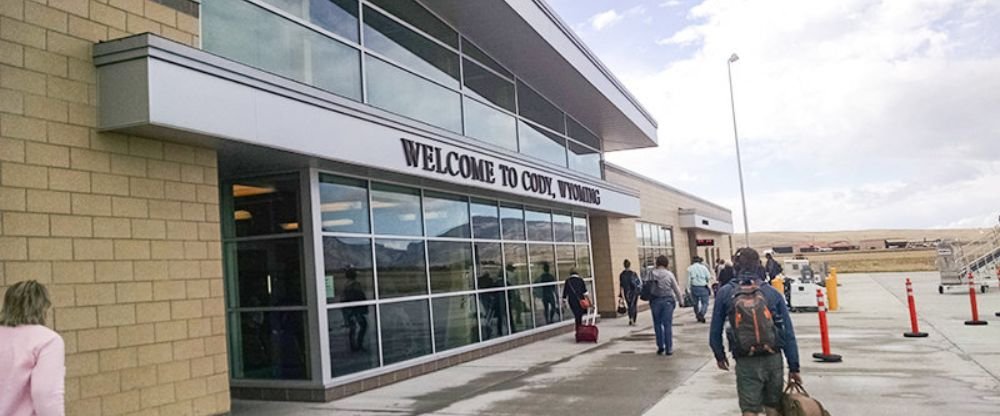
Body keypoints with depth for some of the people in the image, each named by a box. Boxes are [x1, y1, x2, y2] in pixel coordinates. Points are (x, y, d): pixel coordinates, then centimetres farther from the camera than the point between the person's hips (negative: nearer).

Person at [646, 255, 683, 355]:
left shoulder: (652, 274, -5)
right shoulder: (669, 274, -6)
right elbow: (676, 289, 0)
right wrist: (680, 300, 12)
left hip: (655, 301, 1)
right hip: (667, 300, -1)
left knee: (657, 324, 12)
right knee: (668, 325, 4)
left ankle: (660, 347, 15)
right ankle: (669, 349, 6)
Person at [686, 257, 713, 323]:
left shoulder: (690, 268, 2)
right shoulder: (703, 267, 0)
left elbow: (689, 280, -3)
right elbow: (709, 277, 1)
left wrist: (689, 288, 1)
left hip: (694, 287, 2)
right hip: (703, 287, -2)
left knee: (695, 302, 14)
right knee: (705, 302, 2)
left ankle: (698, 316, 22)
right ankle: (701, 314, -20)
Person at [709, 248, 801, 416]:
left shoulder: (725, 293, -3)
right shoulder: (773, 293, 1)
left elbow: (715, 330, 3)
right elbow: (788, 333, 0)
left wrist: (719, 355, 19)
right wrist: (794, 367, 6)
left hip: (746, 362, -2)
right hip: (773, 359, 2)